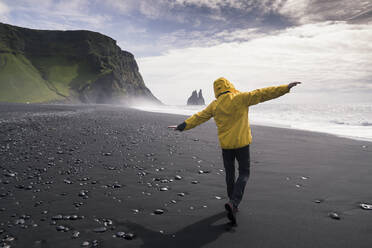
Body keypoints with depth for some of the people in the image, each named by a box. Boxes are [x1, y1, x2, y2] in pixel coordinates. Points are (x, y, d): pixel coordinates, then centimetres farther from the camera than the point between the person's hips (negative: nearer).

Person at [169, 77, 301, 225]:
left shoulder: (215, 105, 2)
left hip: (225, 145, 3)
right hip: (242, 143, -3)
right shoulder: (241, 98, -7)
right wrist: (286, 88, -3)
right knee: (244, 173, 7)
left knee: (230, 174, 17)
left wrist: (182, 126, 19)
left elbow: (198, 117, 7)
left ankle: (233, 204, 29)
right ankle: (233, 203, -10)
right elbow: (263, 94, -8)